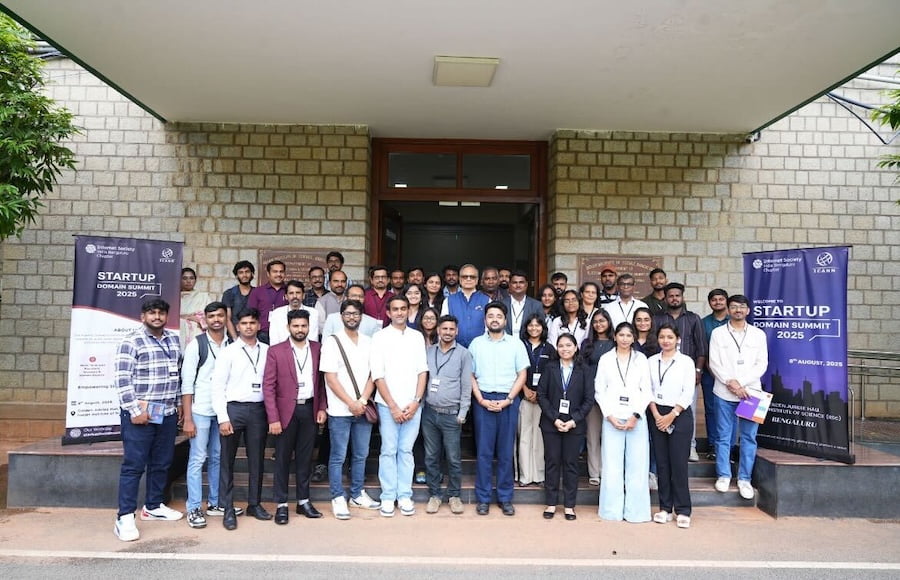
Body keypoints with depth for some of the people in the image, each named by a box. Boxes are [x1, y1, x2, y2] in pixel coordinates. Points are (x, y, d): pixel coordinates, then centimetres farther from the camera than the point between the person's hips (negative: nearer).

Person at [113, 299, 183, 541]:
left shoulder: (174, 339, 11)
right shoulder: (132, 341, -9)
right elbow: (123, 379, -13)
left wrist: (178, 403, 14)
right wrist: (135, 410, -16)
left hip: (167, 413, 6)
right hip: (140, 414, -6)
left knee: (162, 463, 14)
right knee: (134, 465, -3)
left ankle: (153, 506, 29)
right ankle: (125, 517, 4)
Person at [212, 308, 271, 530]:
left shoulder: (267, 351, 6)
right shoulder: (228, 352, -2)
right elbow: (218, 386, -4)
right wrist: (223, 418, -9)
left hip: (258, 409, 2)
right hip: (233, 408, -2)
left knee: (256, 459, 11)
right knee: (227, 461, 5)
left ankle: (254, 504, 24)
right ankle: (228, 509, 15)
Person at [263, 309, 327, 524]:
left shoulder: (317, 349, 4)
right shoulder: (275, 351, -5)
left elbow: (322, 381, 9)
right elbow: (268, 386, -7)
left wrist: (322, 407, 2)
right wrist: (273, 418, -12)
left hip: (310, 410, 3)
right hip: (286, 411, -2)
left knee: (305, 457, 11)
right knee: (282, 458, 6)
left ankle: (303, 501, 22)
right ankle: (281, 505, 16)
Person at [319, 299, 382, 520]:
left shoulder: (368, 343, 8)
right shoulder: (332, 342, -4)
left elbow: (373, 375, 6)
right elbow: (331, 378, -9)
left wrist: (363, 400, -9)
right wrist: (351, 403, -13)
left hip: (363, 409, 4)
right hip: (340, 410, -4)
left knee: (361, 455, 13)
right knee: (338, 456, 3)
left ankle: (357, 494, 26)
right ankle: (338, 498, 14)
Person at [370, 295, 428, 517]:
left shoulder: (417, 337, 7)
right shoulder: (380, 337, -2)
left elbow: (422, 371, 6)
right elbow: (378, 375, -6)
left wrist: (416, 402, -5)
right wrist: (393, 406, -9)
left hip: (413, 405, 2)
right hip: (388, 404, -2)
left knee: (406, 451, 8)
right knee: (388, 451, 4)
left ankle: (405, 495, 17)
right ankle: (388, 496, 14)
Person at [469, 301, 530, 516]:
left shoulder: (516, 343, 4)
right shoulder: (476, 343, 5)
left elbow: (522, 375, 3)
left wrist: (508, 400, -7)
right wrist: (481, 400, -6)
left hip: (508, 401, 0)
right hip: (483, 400, 0)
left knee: (506, 452, 6)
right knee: (484, 451, 3)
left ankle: (505, 498, 16)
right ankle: (483, 498, 13)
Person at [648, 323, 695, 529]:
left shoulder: (686, 361, 1)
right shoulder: (652, 361, 8)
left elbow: (688, 393, -4)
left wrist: (671, 416, -10)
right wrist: (657, 415, -6)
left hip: (680, 415, -3)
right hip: (657, 415, 3)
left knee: (679, 463, -4)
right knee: (662, 463, 5)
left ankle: (682, 510, 4)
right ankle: (665, 508, 14)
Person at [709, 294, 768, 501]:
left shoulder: (758, 334, 8)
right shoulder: (718, 333, 6)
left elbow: (762, 364, 1)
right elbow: (714, 363, 0)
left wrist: (740, 382, -10)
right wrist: (730, 382, -12)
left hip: (750, 391, 1)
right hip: (724, 392, -1)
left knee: (749, 437, 3)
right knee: (723, 436, 5)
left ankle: (744, 479, 13)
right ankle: (723, 475, 16)